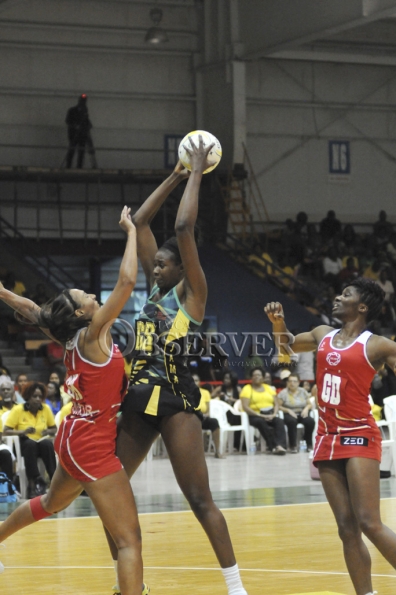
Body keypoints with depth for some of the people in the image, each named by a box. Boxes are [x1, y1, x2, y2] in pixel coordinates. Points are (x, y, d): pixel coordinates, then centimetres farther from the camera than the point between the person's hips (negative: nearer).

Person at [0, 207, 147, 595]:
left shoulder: (71, 338, 2)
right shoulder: (93, 334, -19)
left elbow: (34, 312, 17)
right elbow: (127, 281, -27)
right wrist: (131, 230, -17)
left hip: (75, 439, 10)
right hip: (93, 446, -10)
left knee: (51, 503, 36)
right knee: (129, 539, -14)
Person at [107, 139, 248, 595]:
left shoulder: (191, 292, -4)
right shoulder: (155, 286, 14)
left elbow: (184, 228, -14)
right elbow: (140, 221, 14)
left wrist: (197, 175, -6)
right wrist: (176, 176, 13)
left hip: (175, 400, -7)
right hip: (137, 398, 8)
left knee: (200, 500, -9)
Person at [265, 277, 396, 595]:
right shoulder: (323, 335, 12)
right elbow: (287, 345, 30)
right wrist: (279, 323, 11)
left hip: (359, 435, -6)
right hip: (328, 438, 6)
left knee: (370, 524, -16)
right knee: (347, 527, 1)